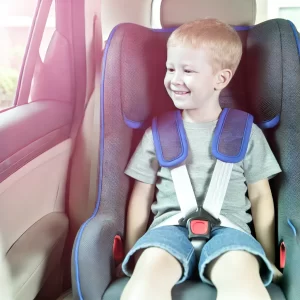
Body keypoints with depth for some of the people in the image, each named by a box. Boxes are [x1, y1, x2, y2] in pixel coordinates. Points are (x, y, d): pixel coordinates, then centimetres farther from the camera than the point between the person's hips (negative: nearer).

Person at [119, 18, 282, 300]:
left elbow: (260, 196, 12)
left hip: (227, 226, 0)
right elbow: (142, 195, 12)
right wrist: (132, 254, 8)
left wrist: (269, 258, 9)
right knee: (149, 270, -32)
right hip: (171, 224, 1)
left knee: (242, 274, -33)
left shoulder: (247, 132, 9)